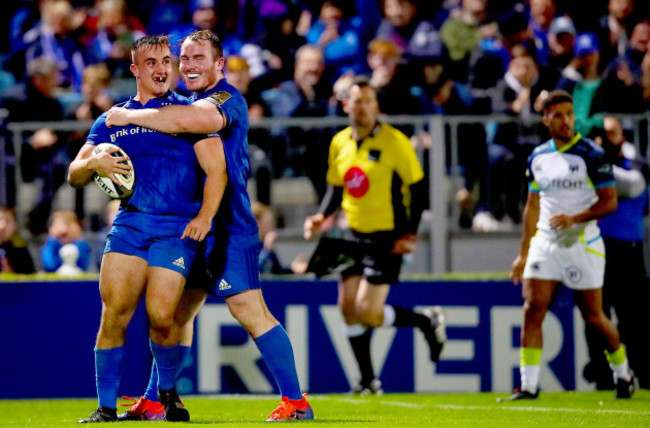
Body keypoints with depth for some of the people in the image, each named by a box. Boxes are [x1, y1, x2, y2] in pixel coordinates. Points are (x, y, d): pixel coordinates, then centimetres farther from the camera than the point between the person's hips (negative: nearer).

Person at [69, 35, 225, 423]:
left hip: (178, 227, -3)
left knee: (161, 315, -14)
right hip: (130, 223, 3)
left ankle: (167, 391, 12)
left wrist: (205, 217, -14)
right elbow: (74, 176, 15)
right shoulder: (112, 121, 17)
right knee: (114, 312, -11)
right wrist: (92, 163, -9)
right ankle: (106, 406, -3)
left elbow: (216, 169, 1)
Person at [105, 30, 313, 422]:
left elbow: (200, 119, -33)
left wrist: (131, 117, -24)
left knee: (250, 311, -12)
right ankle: (156, 401, 21)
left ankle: (296, 402, -10)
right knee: (176, 313, 13)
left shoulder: (227, 98, -12)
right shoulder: (190, 102, 19)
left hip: (227, 227, -10)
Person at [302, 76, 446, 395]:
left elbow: (417, 187, -8)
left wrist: (410, 234, -15)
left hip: (387, 237, -6)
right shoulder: (339, 143, 7)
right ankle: (368, 381, 12)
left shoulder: (394, 142, -10)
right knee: (348, 309, 1)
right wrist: (321, 216, 0)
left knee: (367, 312, -13)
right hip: (355, 235, 6)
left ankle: (427, 321, 12)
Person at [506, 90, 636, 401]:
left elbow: (609, 201, -9)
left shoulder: (590, 154, -7)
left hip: (582, 244, -4)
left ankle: (623, 374, 24)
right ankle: (529, 385, -8)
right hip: (545, 243, 4)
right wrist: (523, 253, 18)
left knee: (593, 315, 2)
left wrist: (574, 218, -23)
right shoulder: (537, 157, 9)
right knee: (532, 309, -9)